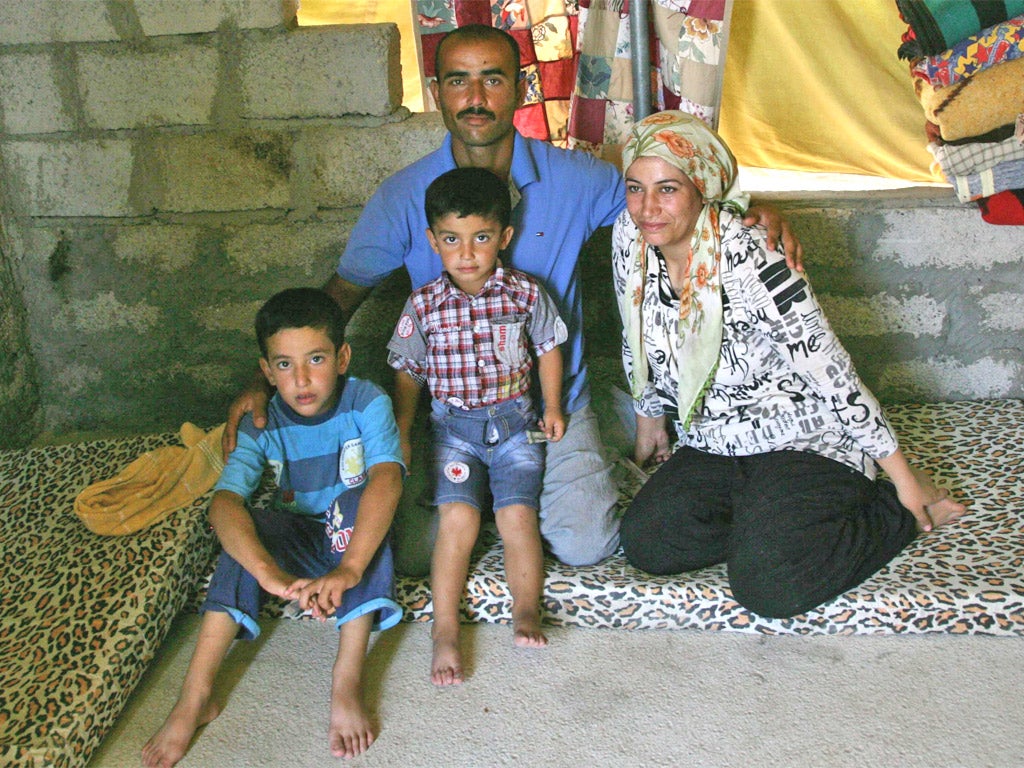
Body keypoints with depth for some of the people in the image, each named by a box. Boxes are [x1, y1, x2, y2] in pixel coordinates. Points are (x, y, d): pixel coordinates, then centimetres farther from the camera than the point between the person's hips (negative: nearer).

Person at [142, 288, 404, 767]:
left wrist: (348, 569, -53)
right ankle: (195, 696, -25)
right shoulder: (263, 426, -14)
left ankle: (347, 681, -34)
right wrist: (270, 572, -50)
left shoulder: (366, 404, -19)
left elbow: (386, 478, -37)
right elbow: (224, 501, -30)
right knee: (252, 526, -28)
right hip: (299, 540, 2)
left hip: (358, 537, -2)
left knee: (353, 502, -33)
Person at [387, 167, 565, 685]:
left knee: (517, 512, -17)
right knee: (458, 514, -18)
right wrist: (400, 431, 4)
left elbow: (548, 347, 14)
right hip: (452, 425, 0)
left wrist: (553, 408, 10)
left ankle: (526, 611, -5)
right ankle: (445, 628, -12)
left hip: (515, 422, 0)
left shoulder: (525, 294, 0)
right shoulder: (423, 305, 0)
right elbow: (407, 372, 9)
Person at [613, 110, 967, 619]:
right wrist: (651, 416, 23)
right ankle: (769, 518, 9)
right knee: (645, 544, -13)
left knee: (766, 586, -24)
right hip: (711, 446, 6)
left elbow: (829, 372, -20)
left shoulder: (746, 258, -25)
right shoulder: (629, 238, -6)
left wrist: (902, 476, -14)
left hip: (801, 441, -6)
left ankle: (896, 510, 2)